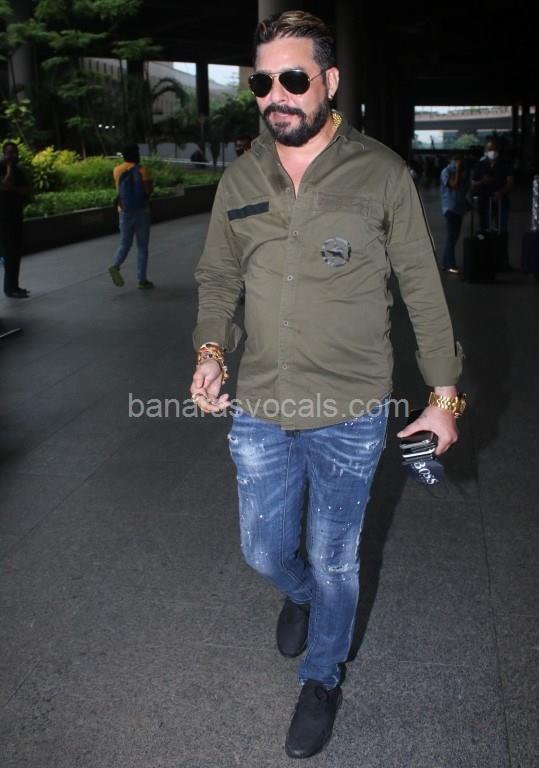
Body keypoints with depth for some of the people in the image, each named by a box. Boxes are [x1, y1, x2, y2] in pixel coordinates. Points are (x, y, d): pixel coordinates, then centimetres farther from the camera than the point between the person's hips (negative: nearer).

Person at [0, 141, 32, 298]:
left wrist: (13, 188, -9)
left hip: (16, 216, 7)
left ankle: (13, 286, 14)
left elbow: (27, 190, 8)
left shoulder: (18, 170, 14)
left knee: (16, 252, 7)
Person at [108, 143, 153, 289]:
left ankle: (115, 266, -15)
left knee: (124, 244, 13)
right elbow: (149, 190, -9)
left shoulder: (117, 170, 0)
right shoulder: (142, 170, -11)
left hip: (125, 212, 3)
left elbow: (118, 189, 9)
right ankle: (142, 280, 9)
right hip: (142, 212, -3)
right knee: (142, 247, 6)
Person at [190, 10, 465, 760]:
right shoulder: (239, 180, 2)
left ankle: (323, 680, 41)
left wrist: (444, 396, -2)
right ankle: (299, 595, 56)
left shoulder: (382, 174, -8)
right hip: (258, 411, 3)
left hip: (348, 417, -3)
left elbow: (423, 291, -3)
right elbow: (217, 277, 12)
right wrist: (210, 350, -5)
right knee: (266, 551, 18)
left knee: (334, 562, 13)